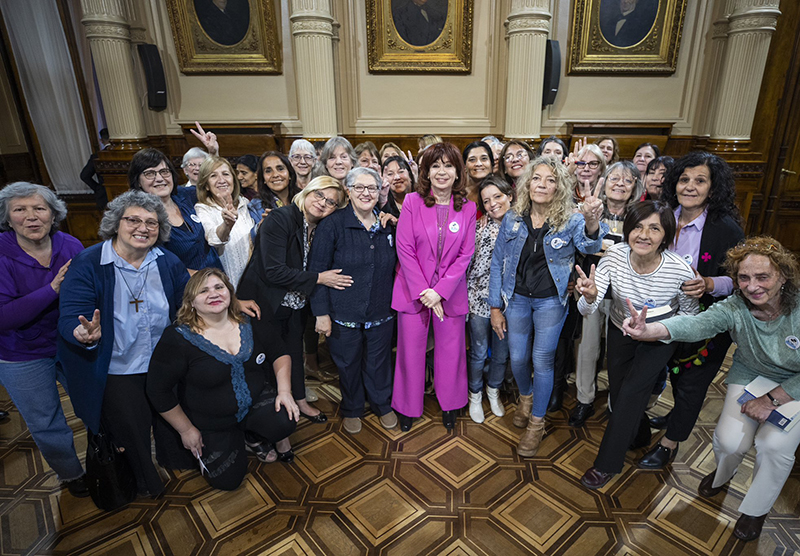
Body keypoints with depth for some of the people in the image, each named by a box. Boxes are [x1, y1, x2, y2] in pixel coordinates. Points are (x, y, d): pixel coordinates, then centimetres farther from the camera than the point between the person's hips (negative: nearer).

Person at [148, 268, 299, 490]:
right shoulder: (177, 339, -21)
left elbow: (280, 354, -1)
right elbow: (158, 391, -12)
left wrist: (284, 391, -15)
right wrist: (186, 430, -6)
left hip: (257, 402, 2)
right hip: (212, 424, -1)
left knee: (285, 420, -28)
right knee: (227, 481, 5)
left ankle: (252, 436, 9)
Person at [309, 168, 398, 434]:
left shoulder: (387, 225, 3)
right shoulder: (333, 224, -10)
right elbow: (317, 270, -10)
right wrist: (321, 312, -13)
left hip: (381, 312, 3)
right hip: (344, 313, -3)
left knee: (379, 362, 17)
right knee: (348, 364, 14)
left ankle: (383, 405, 43)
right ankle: (352, 410, 39)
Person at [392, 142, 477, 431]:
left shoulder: (468, 208, 0)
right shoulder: (411, 202, -5)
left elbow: (465, 255, -3)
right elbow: (405, 249, -8)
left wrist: (440, 291, -12)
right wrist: (423, 291, -13)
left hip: (451, 292, 1)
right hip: (413, 289, -1)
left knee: (450, 350, 13)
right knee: (411, 350, 9)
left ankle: (449, 404, 37)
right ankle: (408, 407, 31)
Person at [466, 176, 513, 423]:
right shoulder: (478, 227, -6)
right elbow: (466, 263, -4)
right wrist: (466, 298, -5)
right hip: (479, 299, -2)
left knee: (501, 353, 17)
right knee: (479, 353, 11)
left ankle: (493, 391, 43)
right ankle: (475, 395, 35)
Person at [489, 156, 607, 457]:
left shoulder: (571, 220, -10)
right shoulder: (512, 219, -4)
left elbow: (588, 245, -32)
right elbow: (498, 263, 1)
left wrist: (592, 223, -56)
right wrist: (495, 307, -1)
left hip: (550, 301, -2)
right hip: (516, 298, 2)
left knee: (543, 361, 6)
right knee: (517, 358, 11)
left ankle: (536, 423, 26)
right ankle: (526, 396, 45)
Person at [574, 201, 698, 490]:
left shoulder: (681, 270, -30)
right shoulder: (615, 255, -26)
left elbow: (689, 314, -10)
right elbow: (586, 310, -28)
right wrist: (589, 296, -52)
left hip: (658, 338, -3)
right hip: (620, 330, 3)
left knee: (631, 392, -7)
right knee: (617, 392, 13)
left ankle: (607, 463, 15)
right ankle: (639, 436, 48)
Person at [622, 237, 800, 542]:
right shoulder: (735, 308, -22)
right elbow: (696, 324, -41)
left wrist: (772, 399, -21)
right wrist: (648, 330, -60)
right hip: (749, 377, 1)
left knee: (775, 445, -18)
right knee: (730, 441, -12)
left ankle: (756, 508, 13)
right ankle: (723, 474, 28)